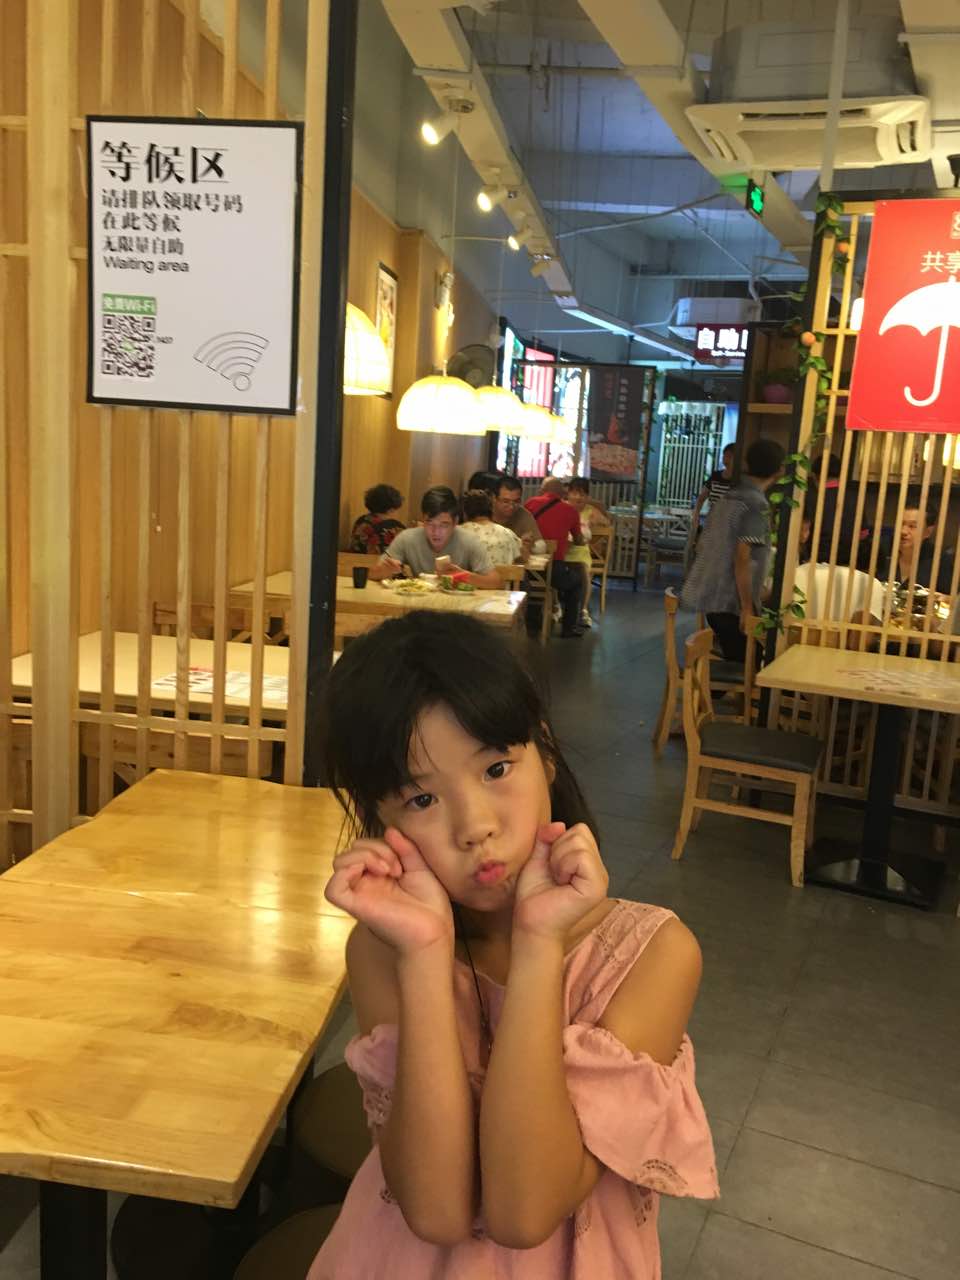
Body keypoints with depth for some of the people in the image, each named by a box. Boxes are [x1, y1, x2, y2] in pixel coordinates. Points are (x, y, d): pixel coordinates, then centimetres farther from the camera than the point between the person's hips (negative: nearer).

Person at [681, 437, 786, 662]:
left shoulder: (730, 497, 11)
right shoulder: (758, 505, -15)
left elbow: (706, 545, 17)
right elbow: (742, 559, -21)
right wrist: (747, 608, -17)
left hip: (711, 595, 9)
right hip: (732, 601, -9)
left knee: (733, 660, 17)